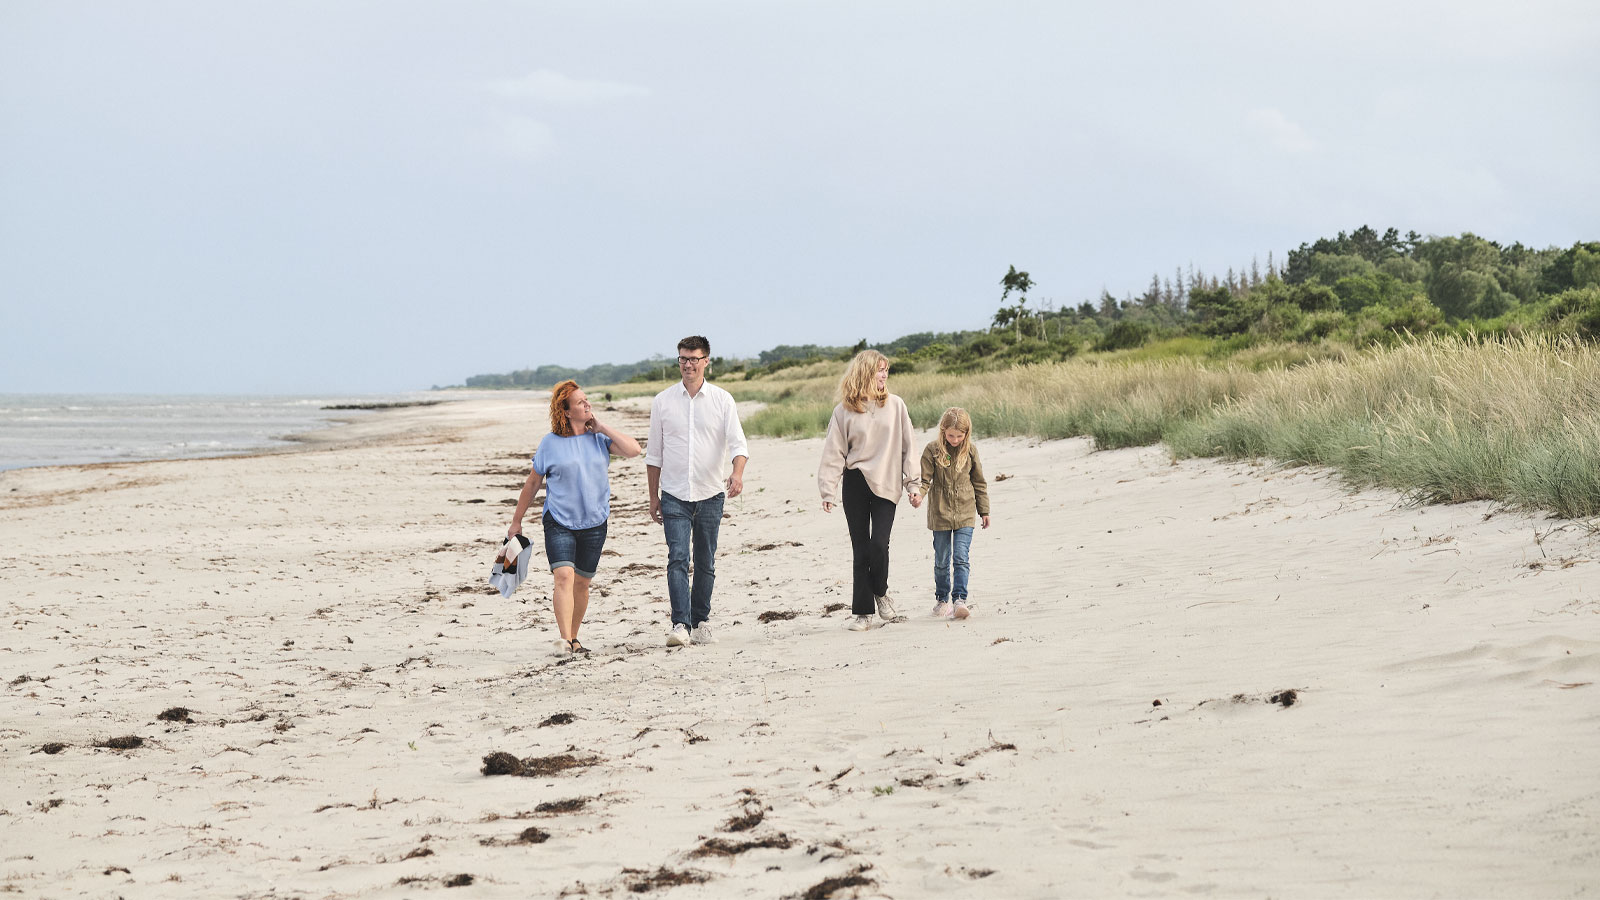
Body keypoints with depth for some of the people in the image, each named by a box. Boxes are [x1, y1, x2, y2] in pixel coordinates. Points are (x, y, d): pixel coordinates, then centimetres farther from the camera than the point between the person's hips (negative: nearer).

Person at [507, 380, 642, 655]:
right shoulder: (550, 443, -2)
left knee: (582, 582, 9)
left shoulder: (599, 438, 3)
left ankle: (573, 637, 24)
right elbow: (532, 483, 7)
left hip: (594, 522, 3)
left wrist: (602, 428, -9)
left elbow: (633, 450, -12)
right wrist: (516, 521, 11)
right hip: (558, 521, -3)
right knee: (564, 576, -19)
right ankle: (565, 640, -25)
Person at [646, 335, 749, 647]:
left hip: (711, 493, 0)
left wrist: (738, 474, -27)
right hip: (674, 494, 0)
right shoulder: (662, 401, 5)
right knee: (678, 558, -13)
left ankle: (701, 622, 21)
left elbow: (737, 442, -7)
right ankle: (680, 625, -19)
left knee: (705, 562, 8)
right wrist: (653, 497, 10)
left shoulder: (722, 400, 2)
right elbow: (654, 453, 11)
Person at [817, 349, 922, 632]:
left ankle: (880, 591, 16)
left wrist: (913, 485, 3)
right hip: (855, 484, 0)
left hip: (886, 485, 0)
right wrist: (828, 491, -6)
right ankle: (862, 611, 10)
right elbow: (834, 454, 2)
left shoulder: (895, 405, 5)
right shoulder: (844, 411, 2)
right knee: (860, 548, 2)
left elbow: (907, 447, 7)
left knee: (879, 543, -13)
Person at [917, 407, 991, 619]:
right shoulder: (932, 450, -5)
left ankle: (959, 600, -12)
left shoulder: (970, 450, 1)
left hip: (965, 514, 0)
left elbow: (979, 482, 10)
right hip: (940, 513, 0)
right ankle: (942, 599, 24)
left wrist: (984, 510, 12)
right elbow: (924, 478, -6)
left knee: (961, 559, -10)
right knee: (942, 560, 9)